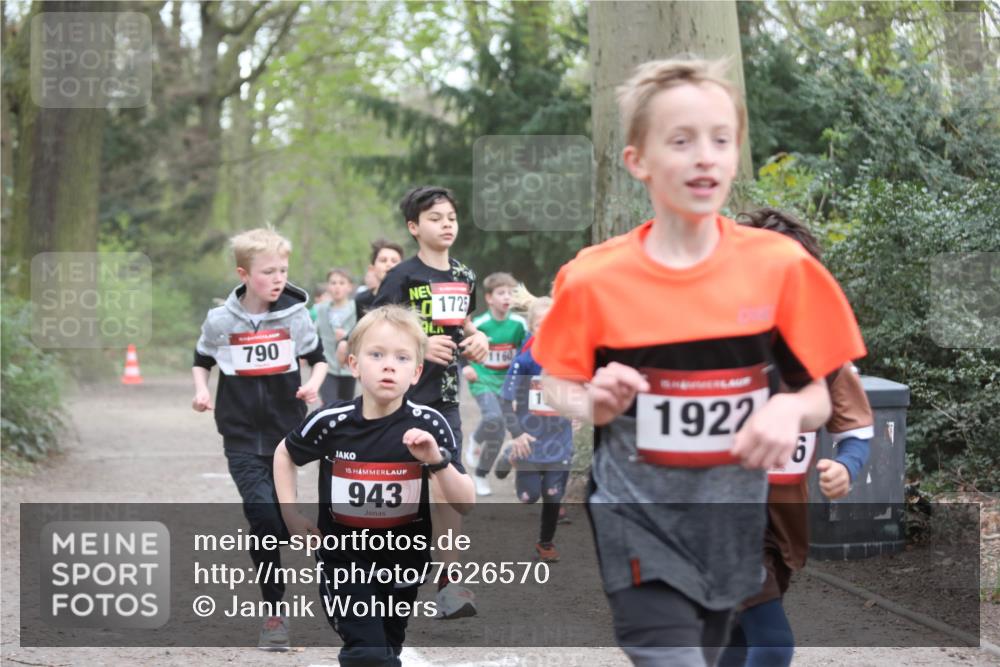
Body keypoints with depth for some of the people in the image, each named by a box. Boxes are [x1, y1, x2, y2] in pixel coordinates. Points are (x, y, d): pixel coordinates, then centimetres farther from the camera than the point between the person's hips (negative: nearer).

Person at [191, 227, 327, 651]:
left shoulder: (295, 315, -3)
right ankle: (275, 611, -8)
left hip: (287, 433, 1)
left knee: (280, 520, 8)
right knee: (263, 513, -17)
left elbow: (318, 358, 8)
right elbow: (202, 360, 13)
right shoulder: (220, 320, -4)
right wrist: (201, 390, -6)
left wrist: (313, 385, -12)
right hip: (242, 437, -1)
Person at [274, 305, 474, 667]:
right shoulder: (332, 422, -14)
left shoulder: (428, 426, -15)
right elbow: (284, 454, 8)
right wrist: (291, 515, -1)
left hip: (402, 561, 2)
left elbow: (465, 504, -15)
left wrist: (437, 460, -31)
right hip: (344, 558, -2)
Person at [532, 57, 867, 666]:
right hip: (639, 524, -3)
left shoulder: (780, 267, -6)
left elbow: (819, 397, 2)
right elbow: (559, 390, 5)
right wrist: (596, 404, -17)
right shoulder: (595, 279, -9)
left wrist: (790, 411, -21)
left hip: (732, 525, 3)